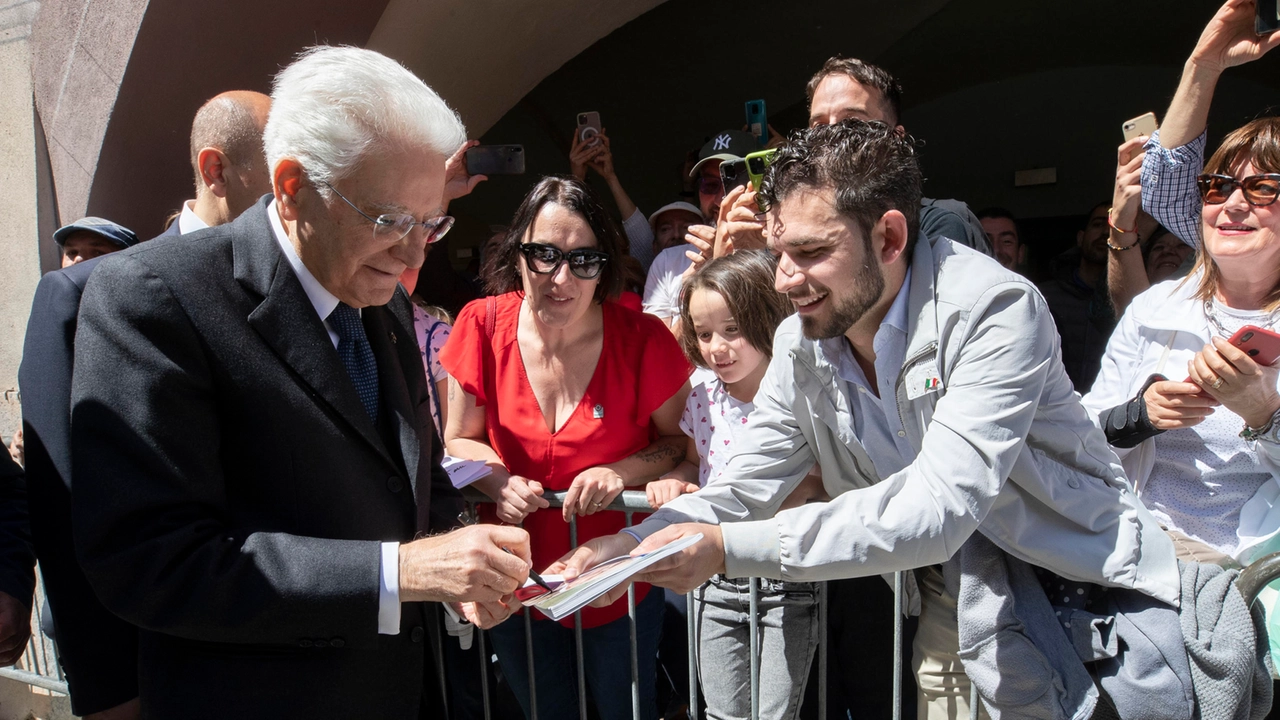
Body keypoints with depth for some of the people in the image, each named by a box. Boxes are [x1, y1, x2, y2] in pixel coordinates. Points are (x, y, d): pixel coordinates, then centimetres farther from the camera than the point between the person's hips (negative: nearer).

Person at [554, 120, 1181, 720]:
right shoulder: (799, 343, -8)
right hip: (949, 601, 5)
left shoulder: (994, 308, -28)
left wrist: (727, 548, -39)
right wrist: (636, 543, -24)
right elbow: (743, 488, -4)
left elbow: (936, 508, -36)